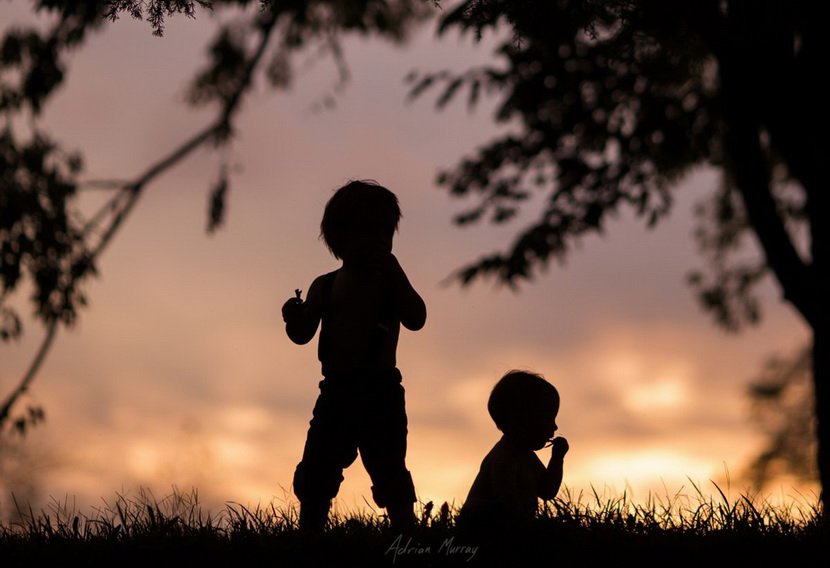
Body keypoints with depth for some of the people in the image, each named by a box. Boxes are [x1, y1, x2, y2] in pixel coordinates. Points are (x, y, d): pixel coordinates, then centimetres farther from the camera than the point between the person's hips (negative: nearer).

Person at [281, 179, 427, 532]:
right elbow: (302, 334, 7)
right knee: (315, 473, 3)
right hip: (336, 390, 3)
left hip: (380, 392, -3)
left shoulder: (390, 281, 2)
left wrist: (393, 272, -16)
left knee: (389, 472, -3)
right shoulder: (325, 286, 10)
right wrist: (293, 316, -16)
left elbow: (416, 319, -14)